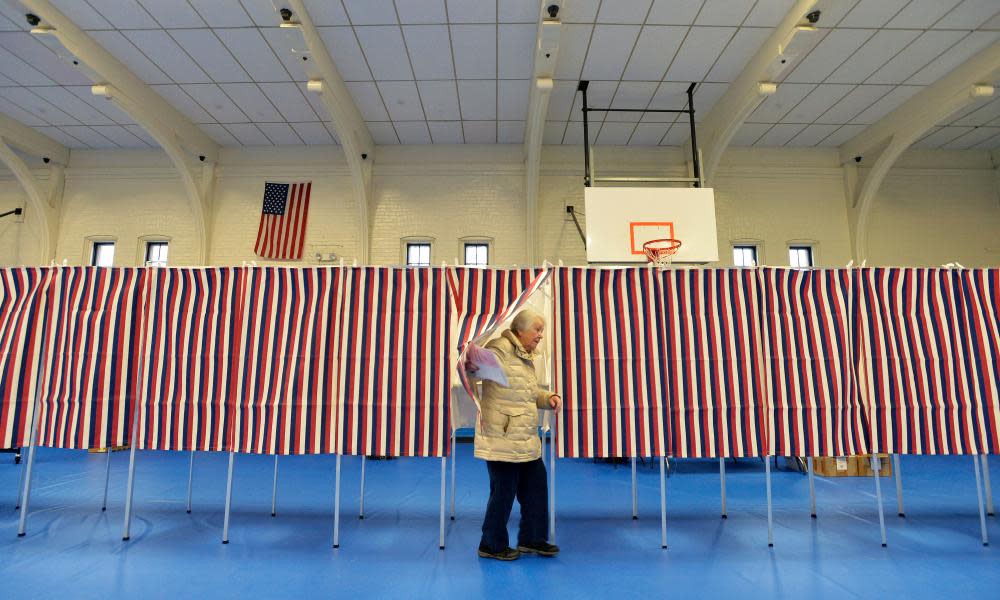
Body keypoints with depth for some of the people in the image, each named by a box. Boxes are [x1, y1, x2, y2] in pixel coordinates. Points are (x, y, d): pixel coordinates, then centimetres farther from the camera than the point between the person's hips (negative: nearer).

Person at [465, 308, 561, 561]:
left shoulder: (527, 358, 17)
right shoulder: (500, 348, -13)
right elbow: (481, 362, -25)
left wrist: (549, 397, 9)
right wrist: (471, 364, -47)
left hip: (527, 441, 10)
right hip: (502, 440, -10)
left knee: (536, 488, 16)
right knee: (503, 493, 3)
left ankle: (531, 539, 34)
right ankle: (492, 545, 23)